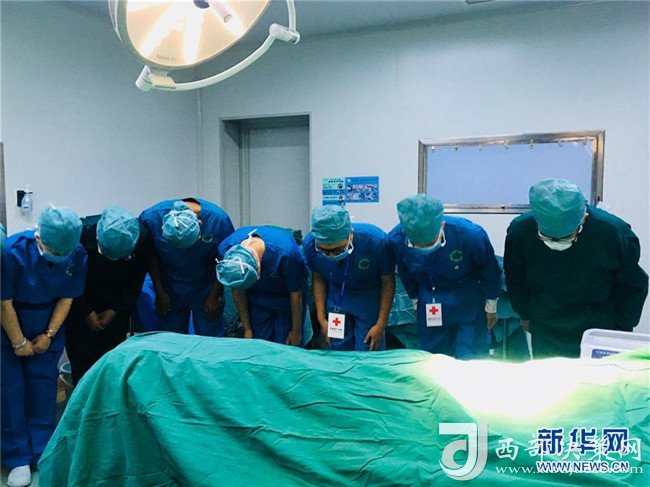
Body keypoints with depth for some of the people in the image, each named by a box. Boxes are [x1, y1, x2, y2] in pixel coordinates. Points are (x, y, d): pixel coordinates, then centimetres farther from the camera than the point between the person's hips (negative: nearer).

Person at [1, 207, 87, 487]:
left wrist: (48, 335, -8)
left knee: (43, 387, 3)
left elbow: (67, 298, -5)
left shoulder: (77, 255, -16)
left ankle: (43, 453, 16)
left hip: (46, 332, 3)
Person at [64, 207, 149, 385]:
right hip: (80, 309, -1)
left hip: (116, 309, 2)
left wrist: (116, 310, -10)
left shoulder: (141, 235, -22)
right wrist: (86, 311, -11)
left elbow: (137, 278, -6)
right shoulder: (81, 233, -27)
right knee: (83, 364, 0)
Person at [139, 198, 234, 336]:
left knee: (209, 337, 2)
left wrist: (214, 296, -4)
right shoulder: (150, 218, -21)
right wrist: (160, 293, 1)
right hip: (170, 287, 1)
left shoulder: (219, 220, -24)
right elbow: (151, 256, -5)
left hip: (205, 287, -1)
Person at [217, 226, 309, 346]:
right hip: (257, 299, 3)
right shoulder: (225, 249, -26)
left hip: (285, 299, -3)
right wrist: (247, 328, -1)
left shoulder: (286, 252, -37)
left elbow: (296, 295, -20)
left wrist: (296, 331, -8)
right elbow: (238, 290, -9)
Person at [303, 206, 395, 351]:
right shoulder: (310, 244, -23)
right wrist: (322, 319, -5)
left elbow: (388, 282, -14)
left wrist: (381, 324, -11)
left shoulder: (376, 241, -31)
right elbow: (318, 279, -4)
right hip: (336, 296, 2)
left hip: (370, 298, -2)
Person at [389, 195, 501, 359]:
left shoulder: (471, 235, -30)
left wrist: (491, 306, 4)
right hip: (429, 309, 3)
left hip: (469, 307, -2)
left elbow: (491, 271, -8)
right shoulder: (396, 239, -22)